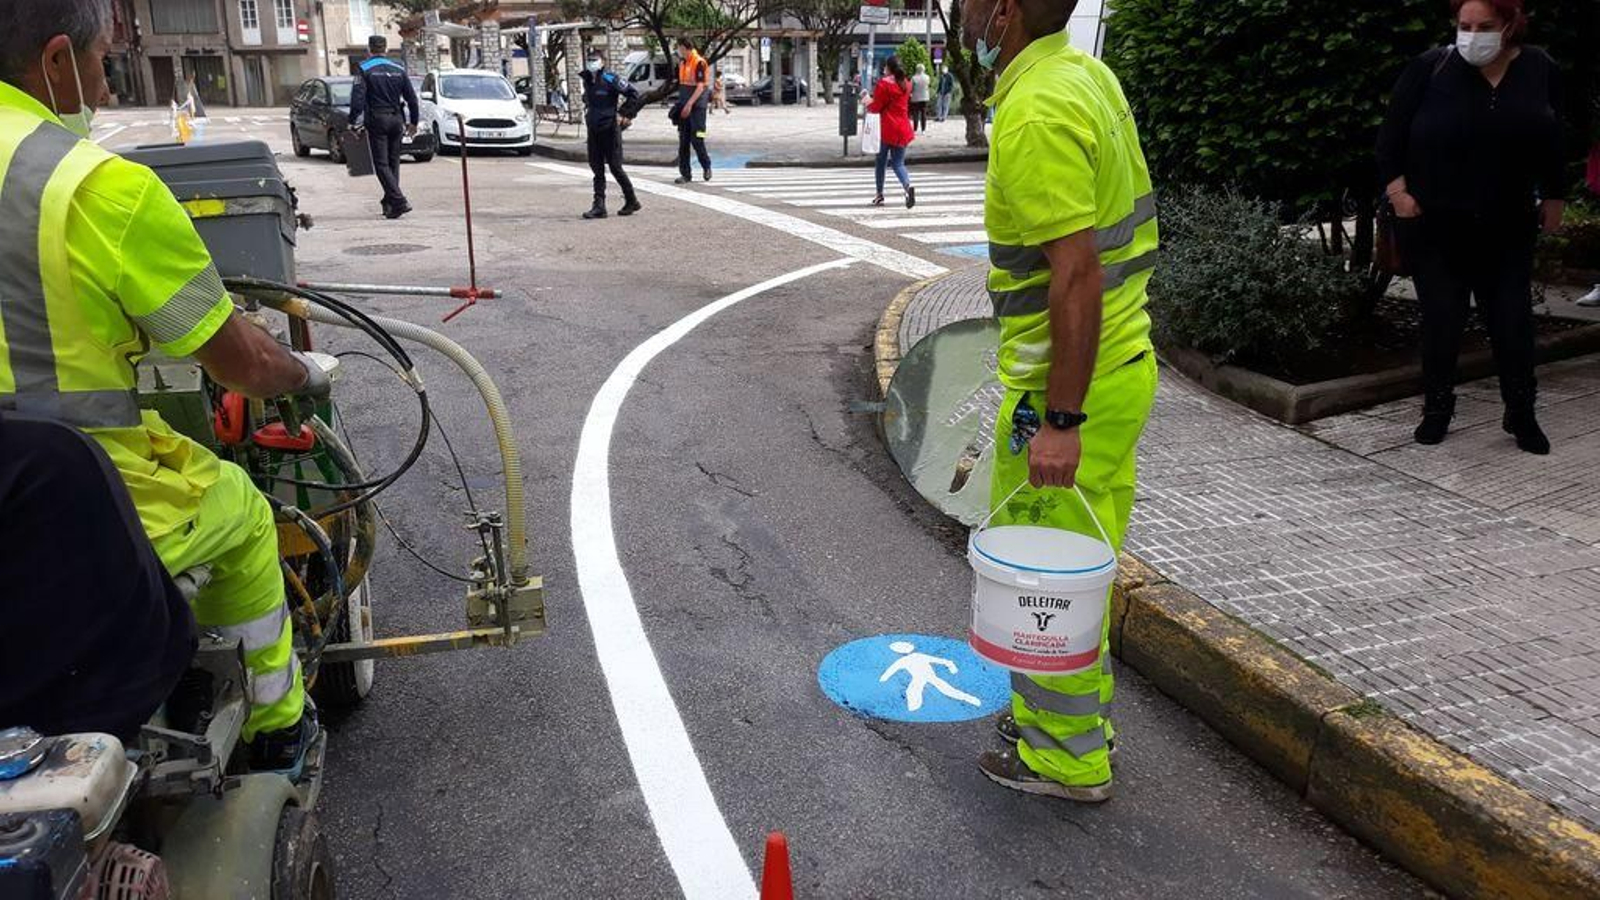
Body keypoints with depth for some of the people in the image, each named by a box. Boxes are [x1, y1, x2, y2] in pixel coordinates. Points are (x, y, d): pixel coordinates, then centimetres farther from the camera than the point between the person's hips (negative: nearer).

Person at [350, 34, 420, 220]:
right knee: (393, 162, 13)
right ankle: (389, 201, 18)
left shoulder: (364, 69, -4)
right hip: (396, 120, 4)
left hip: (376, 121, -4)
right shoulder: (398, 69, 8)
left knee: (381, 163, -4)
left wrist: (353, 121, -6)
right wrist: (413, 121, 16)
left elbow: (357, 98, -12)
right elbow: (411, 98, 8)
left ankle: (399, 201, -19)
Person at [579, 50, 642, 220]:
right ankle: (599, 206, 6)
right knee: (597, 167, 5)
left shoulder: (609, 78, -13)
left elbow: (633, 93, -14)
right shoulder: (587, 80, 9)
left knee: (615, 166, -3)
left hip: (610, 129, -7)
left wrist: (624, 114, -13)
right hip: (593, 129, 7)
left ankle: (632, 201, 14)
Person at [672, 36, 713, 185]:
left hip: (697, 106, -7)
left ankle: (706, 166, 17)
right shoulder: (682, 62, 12)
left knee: (696, 139, -6)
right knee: (683, 141, 4)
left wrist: (689, 104, -24)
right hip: (684, 106, 7)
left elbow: (700, 86, -18)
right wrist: (681, 103, 14)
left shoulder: (699, 62, -12)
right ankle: (685, 174, 7)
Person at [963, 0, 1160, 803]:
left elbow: (1076, 277, -27)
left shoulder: (1035, 118, -22)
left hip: (1068, 386, -10)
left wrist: (1061, 422, -25)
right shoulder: (1084, 74, 9)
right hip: (1120, 363, 10)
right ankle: (1076, 712, 38)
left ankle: (1067, 760, 20)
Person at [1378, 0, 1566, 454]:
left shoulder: (1539, 70, 2)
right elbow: (1390, 136, -3)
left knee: (1513, 322, 4)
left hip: (1508, 230, 2)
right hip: (1435, 228, -2)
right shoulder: (1430, 68, -7)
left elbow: (1551, 143, 11)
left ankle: (1521, 415, 18)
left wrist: (1554, 197, 11)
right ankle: (1436, 409, 18)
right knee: (1441, 321, 3)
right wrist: (1397, 190, -11)